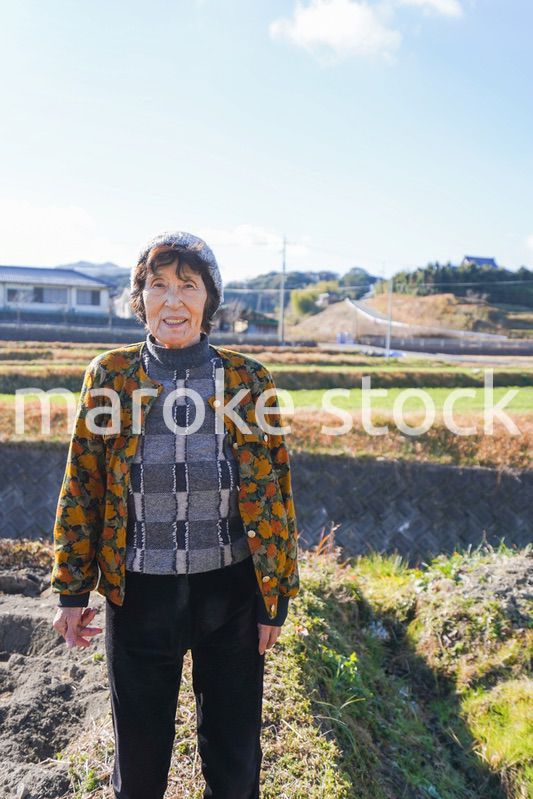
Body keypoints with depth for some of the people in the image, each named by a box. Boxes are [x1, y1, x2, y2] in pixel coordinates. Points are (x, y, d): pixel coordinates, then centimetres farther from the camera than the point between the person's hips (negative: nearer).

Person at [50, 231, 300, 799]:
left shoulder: (247, 379, -4)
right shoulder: (110, 375, -3)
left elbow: (274, 491, -1)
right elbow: (82, 488, 1)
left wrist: (276, 595, 0)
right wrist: (72, 591, 2)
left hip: (230, 591, 0)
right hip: (139, 592, 1)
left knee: (233, 750, 17)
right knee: (140, 751, 19)